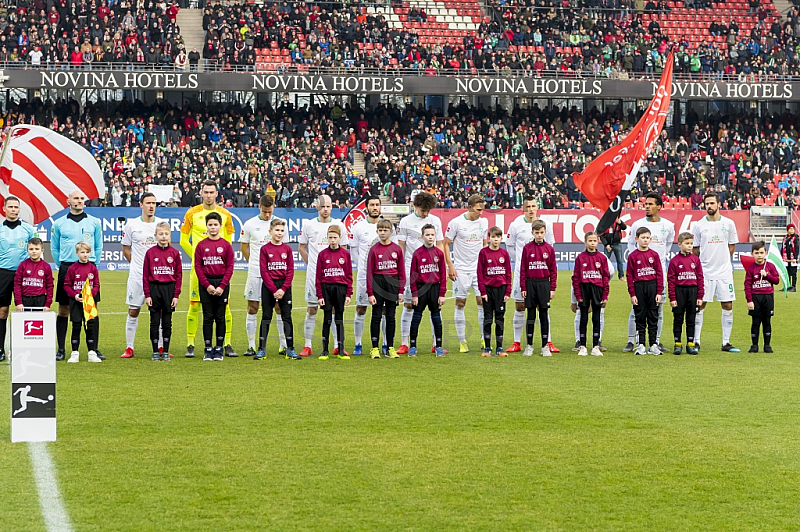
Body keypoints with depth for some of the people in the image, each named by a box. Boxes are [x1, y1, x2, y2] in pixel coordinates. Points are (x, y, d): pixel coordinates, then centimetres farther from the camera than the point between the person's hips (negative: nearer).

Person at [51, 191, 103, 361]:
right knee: (63, 309, 2)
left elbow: (99, 247, 13)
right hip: (66, 268, 0)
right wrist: (61, 266, 7)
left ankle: (94, 349, 6)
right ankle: (61, 350, 7)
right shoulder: (59, 223, 6)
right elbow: (54, 248, 13)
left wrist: (93, 264, 6)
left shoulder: (94, 222, 7)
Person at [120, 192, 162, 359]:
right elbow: (126, 250, 10)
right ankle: (129, 348, 7)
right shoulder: (131, 224, 1)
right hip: (137, 275, -1)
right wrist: (138, 263, 7)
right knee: (133, 311, 1)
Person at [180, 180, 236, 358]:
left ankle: (227, 345, 7)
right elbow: (184, 240, 9)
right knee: (194, 306, -2)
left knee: (224, 305, -1)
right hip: (198, 267, -1)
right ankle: (190, 345, 5)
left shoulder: (225, 214, 7)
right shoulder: (192, 213, 3)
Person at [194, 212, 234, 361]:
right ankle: (208, 349, 5)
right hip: (205, 284, 0)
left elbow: (230, 267, -1)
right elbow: (198, 266, 0)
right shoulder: (201, 245, 3)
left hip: (222, 283, 0)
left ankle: (219, 349, 8)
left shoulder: (226, 245, 2)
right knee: (208, 317, 2)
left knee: (220, 317, 3)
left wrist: (222, 286, -10)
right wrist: (207, 285, -9)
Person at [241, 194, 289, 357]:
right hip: (255, 273, 0)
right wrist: (254, 263, 11)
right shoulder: (249, 224, 2)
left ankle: (284, 344, 8)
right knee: (252, 308, 0)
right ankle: (251, 346, 6)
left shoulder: (280, 224, 5)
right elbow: (244, 247, 12)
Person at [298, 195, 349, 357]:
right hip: (313, 275, 0)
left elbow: (343, 250, 12)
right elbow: (301, 248, 13)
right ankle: (307, 346, 5)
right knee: (311, 309, 1)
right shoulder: (309, 225, 4)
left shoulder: (339, 226, 5)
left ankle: (337, 345, 5)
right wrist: (311, 264, 6)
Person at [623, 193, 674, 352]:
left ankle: (656, 341, 12)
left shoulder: (668, 225, 3)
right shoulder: (637, 225, -1)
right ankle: (631, 341, -1)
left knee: (658, 307, 5)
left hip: (659, 272, 2)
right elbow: (631, 246, 10)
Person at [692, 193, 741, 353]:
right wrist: (705, 262, 4)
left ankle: (726, 343, 9)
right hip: (704, 272, -2)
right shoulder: (698, 225, 1)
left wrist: (722, 260, 7)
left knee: (728, 306, 2)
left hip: (724, 272, 2)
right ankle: (696, 341, 5)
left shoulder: (728, 223, 4)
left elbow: (732, 246, 13)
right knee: (699, 305, -2)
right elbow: (695, 249, 8)